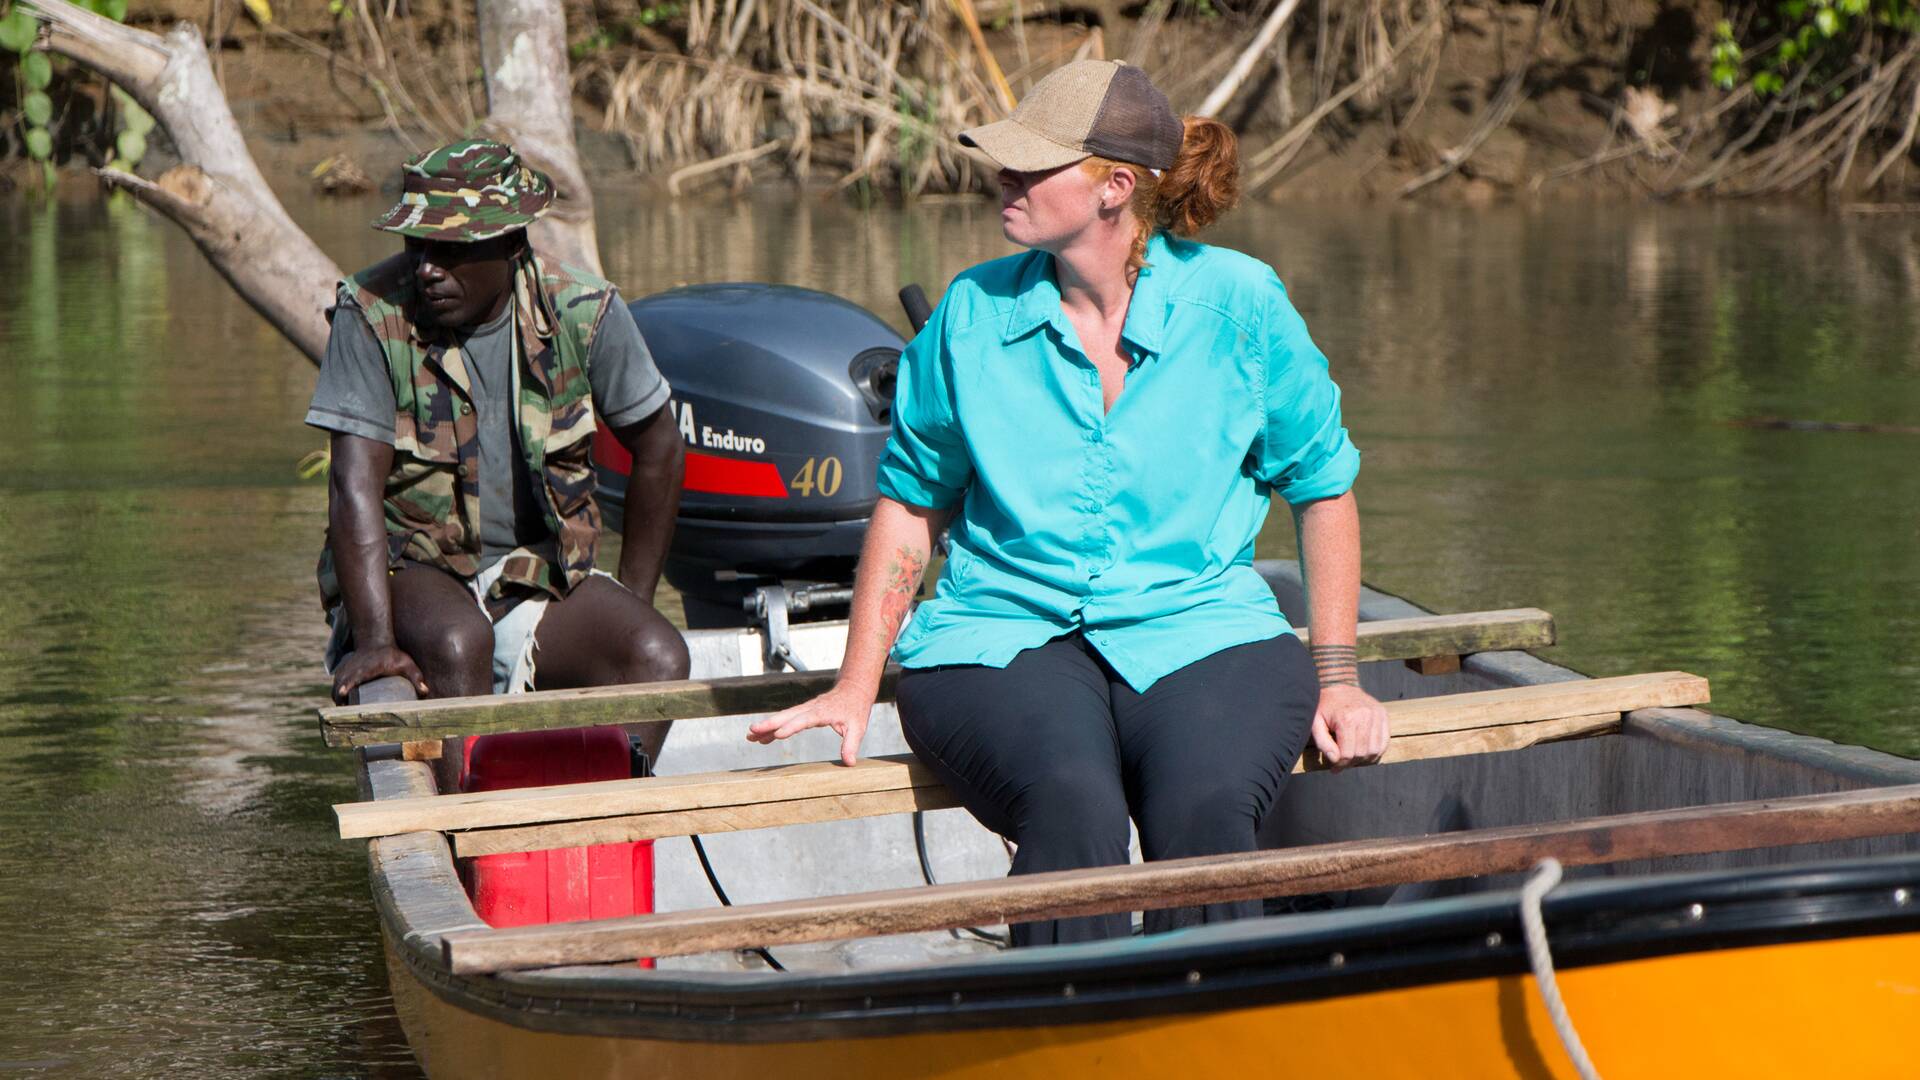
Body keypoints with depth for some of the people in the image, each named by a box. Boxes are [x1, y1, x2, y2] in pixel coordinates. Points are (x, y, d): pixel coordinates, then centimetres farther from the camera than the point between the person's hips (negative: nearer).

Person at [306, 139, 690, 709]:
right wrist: (374, 638, -30)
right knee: (456, 645, -36)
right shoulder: (373, 314, -14)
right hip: (407, 571, -2)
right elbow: (356, 484, -19)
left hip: (543, 574, 3)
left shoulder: (582, 312, -7)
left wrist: (632, 602, 5)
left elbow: (658, 448, 6)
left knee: (661, 658, -24)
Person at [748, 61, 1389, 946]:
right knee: (1073, 804, -34)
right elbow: (911, 501, 15)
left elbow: (1323, 484, 12)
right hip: (1004, 637, 0)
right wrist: (856, 686, 9)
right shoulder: (972, 315, 5)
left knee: (1204, 808, -33)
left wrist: (1336, 678, 7)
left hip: (1199, 631, 0)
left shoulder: (1237, 303, 2)